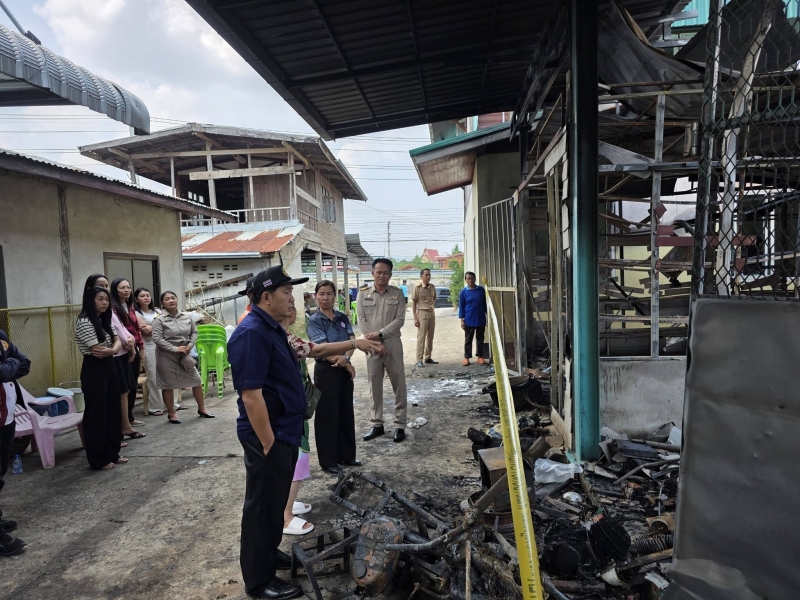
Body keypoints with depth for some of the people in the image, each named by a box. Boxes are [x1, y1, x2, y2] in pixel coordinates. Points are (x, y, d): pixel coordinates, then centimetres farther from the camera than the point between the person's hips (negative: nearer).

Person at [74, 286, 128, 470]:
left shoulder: (106, 320, 11)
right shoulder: (84, 322, -15)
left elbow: (118, 343, 5)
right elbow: (97, 351, -20)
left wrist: (111, 349, -15)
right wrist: (112, 349, -4)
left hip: (110, 367, 9)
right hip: (94, 370, -9)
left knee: (112, 411, 13)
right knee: (96, 414, 0)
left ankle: (112, 454, 24)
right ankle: (98, 460, 11)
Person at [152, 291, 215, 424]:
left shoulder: (186, 317, 1)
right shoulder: (159, 319, -12)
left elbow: (194, 332, 8)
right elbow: (157, 339, -17)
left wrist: (190, 345, -9)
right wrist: (175, 349, -21)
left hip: (184, 354, 5)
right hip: (167, 356, -4)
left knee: (196, 380, 7)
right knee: (168, 385, 5)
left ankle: (201, 409, 23)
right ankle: (171, 413, 20)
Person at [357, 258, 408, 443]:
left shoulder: (397, 294, 1)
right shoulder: (363, 294, 3)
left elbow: (399, 319, -6)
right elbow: (361, 320, 0)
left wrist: (380, 334, -16)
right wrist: (373, 340, -12)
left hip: (392, 343, -1)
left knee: (398, 384, 2)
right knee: (374, 385, 8)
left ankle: (400, 425, 12)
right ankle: (376, 424, 19)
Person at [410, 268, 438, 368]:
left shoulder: (432, 287, 7)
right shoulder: (417, 287, -8)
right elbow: (413, 303, -8)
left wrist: (431, 305, 3)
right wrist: (415, 318, -12)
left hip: (432, 312, 6)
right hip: (422, 313, -6)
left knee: (430, 337, 10)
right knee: (421, 337, -6)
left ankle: (428, 357, 20)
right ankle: (419, 360, -4)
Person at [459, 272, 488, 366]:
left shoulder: (481, 290, 3)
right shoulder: (463, 292, -3)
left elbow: (485, 303, 10)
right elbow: (461, 307, -1)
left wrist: (488, 315, 8)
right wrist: (462, 320, -6)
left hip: (481, 319, 2)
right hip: (469, 320, -2)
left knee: (480, 339, 9)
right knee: (468, 340, 5)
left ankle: (480, 357, 18)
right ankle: (466, 358, 11)